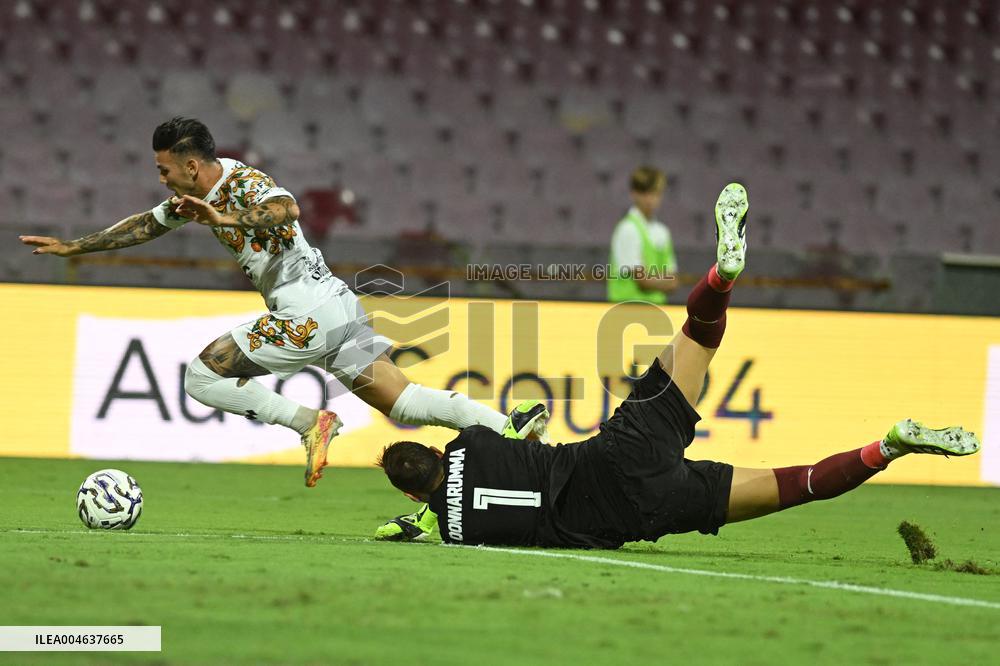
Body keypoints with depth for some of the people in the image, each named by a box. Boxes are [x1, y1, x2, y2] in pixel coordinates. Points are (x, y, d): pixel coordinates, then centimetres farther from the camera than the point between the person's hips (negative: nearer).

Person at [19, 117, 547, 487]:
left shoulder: (245, 183, -13)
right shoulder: (200, 193, 15)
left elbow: (286, 209, -36)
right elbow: (146, 225, 29)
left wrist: (226, 219, -44)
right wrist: (74, 247, 31)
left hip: (307, 315, -10)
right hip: (340, 306, 10)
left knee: (201, 377, -5)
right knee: (405, 404, 7)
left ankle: (310, 423, -12)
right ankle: (509, 427, -2)